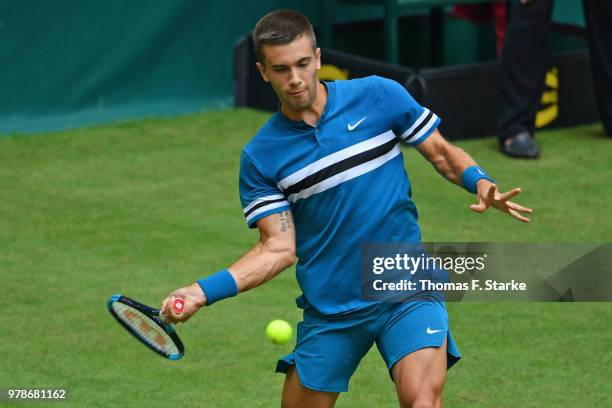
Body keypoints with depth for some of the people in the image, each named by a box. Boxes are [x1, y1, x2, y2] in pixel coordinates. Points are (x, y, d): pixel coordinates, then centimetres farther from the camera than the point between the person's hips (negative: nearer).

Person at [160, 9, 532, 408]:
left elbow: (442, 153, 7)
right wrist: (204, 292, -15)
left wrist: (480, 182, -14)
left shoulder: (379, 95, -3)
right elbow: (279, 248, -3)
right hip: (328, 311, 2)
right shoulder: (260, 157, 0)